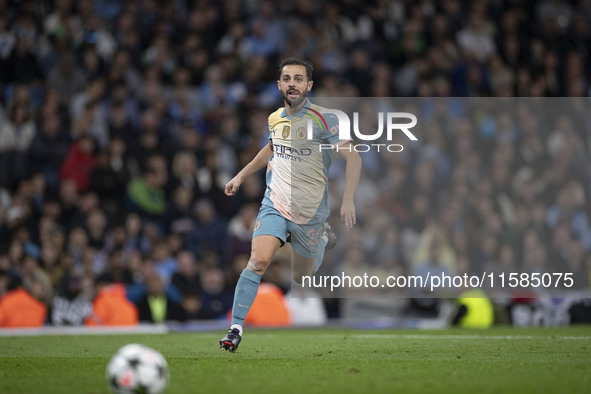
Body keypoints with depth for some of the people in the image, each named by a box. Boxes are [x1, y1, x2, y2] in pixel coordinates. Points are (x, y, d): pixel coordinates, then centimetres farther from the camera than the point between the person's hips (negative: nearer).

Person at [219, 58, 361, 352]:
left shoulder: (322, 119, -14)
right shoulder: (275, 119, 3)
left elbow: (353, 158, -14)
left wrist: (348, 200, -24)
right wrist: (241, 176, 26)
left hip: (310, 213, -2)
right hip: (275, 203, 2)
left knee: (301, 278, 14)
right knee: (258, 261, -21)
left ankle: (323, 237, 47)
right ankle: (236, 328, -15)